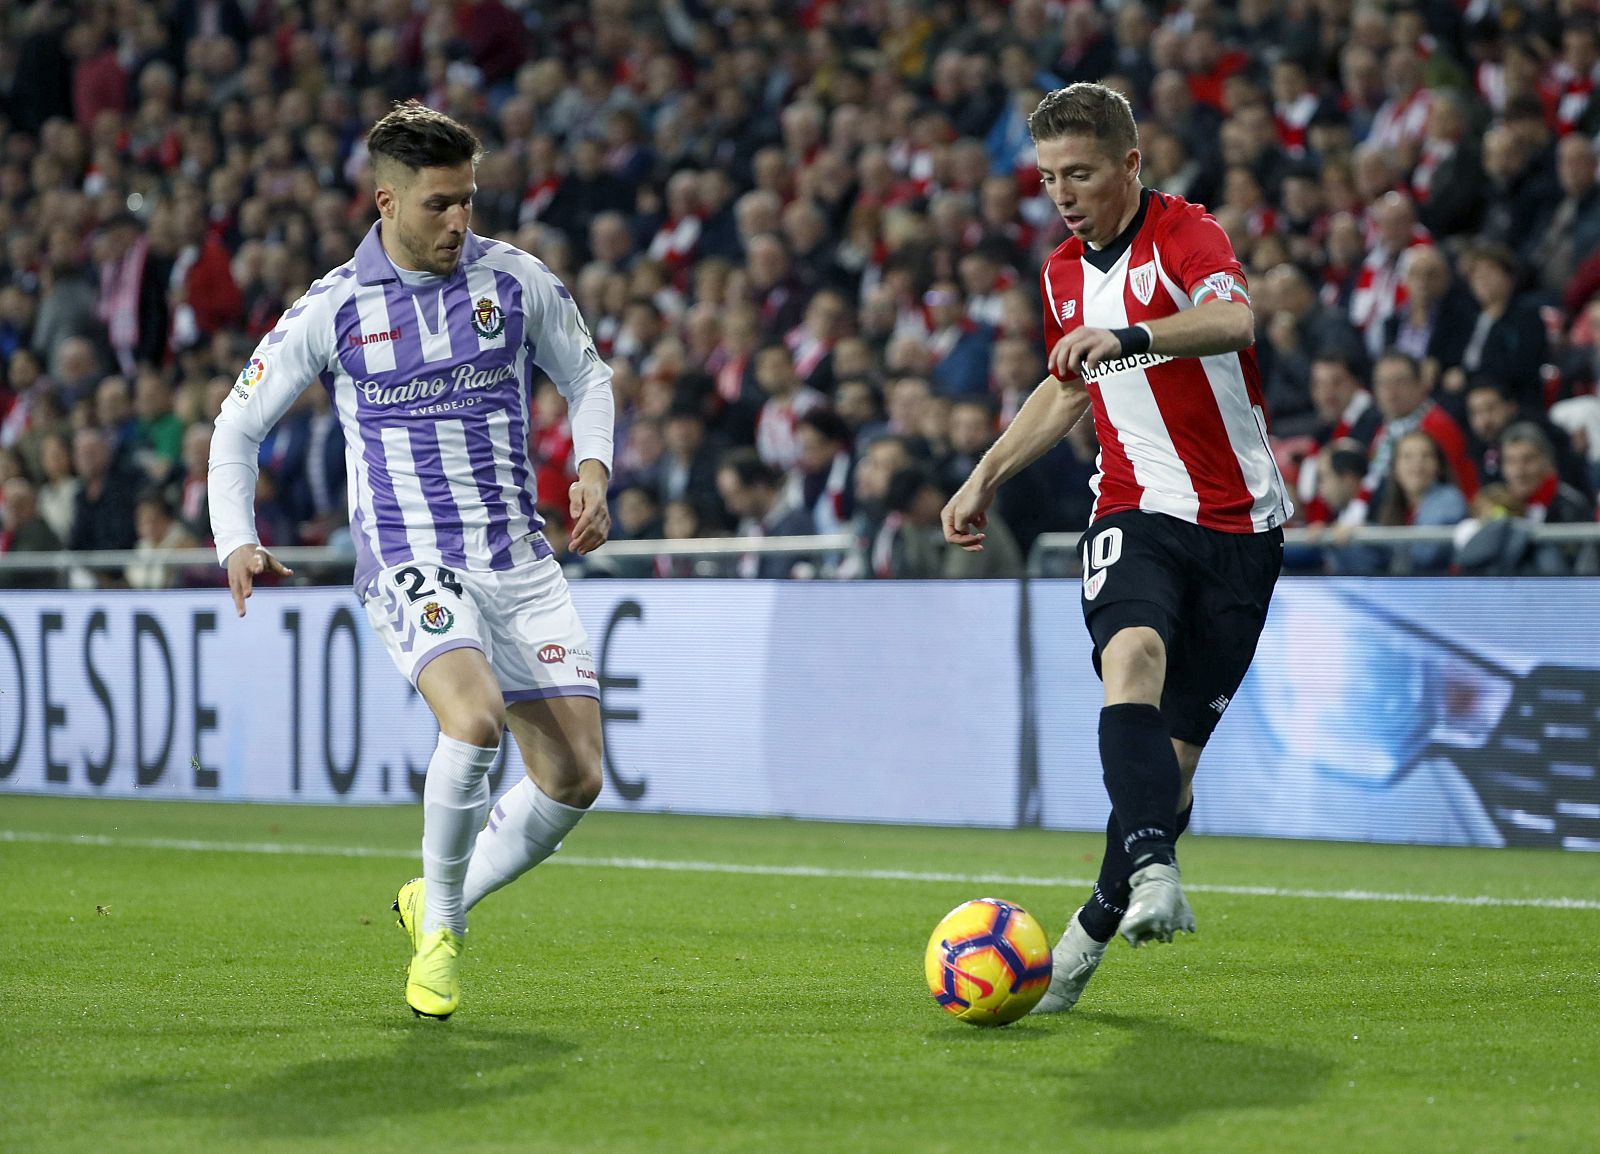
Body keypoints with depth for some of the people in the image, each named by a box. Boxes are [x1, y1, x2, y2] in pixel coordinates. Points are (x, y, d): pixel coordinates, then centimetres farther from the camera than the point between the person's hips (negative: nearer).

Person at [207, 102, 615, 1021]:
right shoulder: (332, 310, -3)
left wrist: (595, 468, 0)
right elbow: (239, 425, 8)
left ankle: (440, 902, 22)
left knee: (575, 779, -4)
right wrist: (237, 541, -7)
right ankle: (439, 929, -9)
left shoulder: (517, 280, 3)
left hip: (520, 558, 4)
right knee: (476, 714, -31)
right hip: (410, 559, -4)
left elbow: (586, 377, 19)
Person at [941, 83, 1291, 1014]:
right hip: (1137, 511, 4)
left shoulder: (1186, 233, -10)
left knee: (1177, 752, -2)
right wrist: (988, 476, 26)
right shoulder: (1063, 272, 13)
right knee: (1133, 659, -30)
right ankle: (1154, 874, -45)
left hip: (1241, 524, -4)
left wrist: (1129, 336, -49)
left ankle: (1096, 927, 17)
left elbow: (1234, 318, -33)